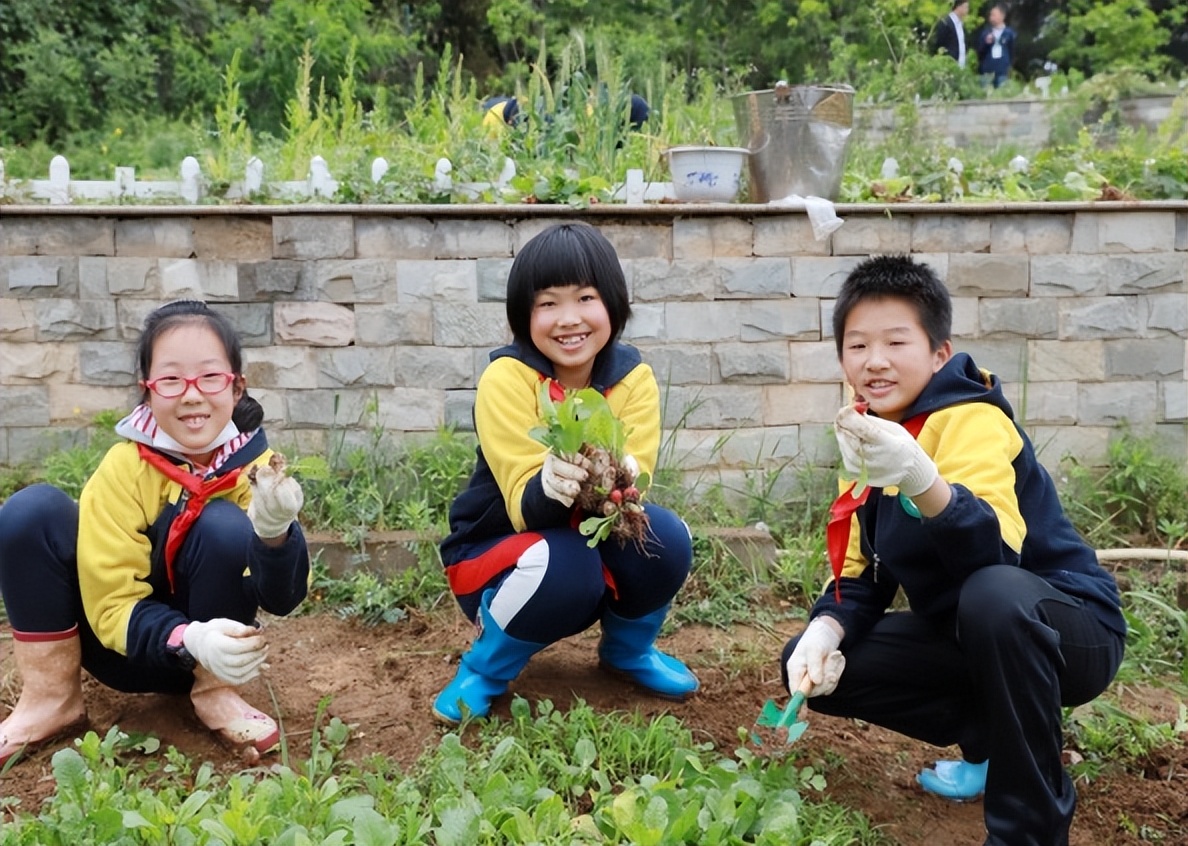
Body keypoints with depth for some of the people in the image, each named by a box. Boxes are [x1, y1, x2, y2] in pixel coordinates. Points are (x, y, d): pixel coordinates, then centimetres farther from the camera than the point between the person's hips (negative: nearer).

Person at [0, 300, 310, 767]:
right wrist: (188, 640, -37)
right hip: (128, 646, 0)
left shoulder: (255, 463, -15)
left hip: (213, 650, 0)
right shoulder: (123, 467, -17)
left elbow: (282, 598, -23)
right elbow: (113, 606, -18)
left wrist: (275, 531, -45)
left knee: (226, 526, -28)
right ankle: (51, 698, -5)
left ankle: (214, 692, -7)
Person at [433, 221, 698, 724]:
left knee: (665, 538, -25)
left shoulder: (634, 379, -12)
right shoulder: (507, 378, -22)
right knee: (562, 568, -35)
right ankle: (483, 671, -4)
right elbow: (525, 507, -28)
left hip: (596, 538, 4)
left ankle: (628, 649, 8)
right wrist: (550, 486, -51)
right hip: (500, 550, -4)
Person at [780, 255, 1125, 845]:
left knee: (994, 595, -41)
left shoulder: (973, 421, -21)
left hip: (1072, 630, -7)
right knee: (811, 667, -4)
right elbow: (860, 572, 5)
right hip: (963, 634, 8)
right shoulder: (865, 434, 2)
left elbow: (993, 551, -38)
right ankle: (991, 741, 9)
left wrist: (921, 479, -56)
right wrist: (824, 631, -15)